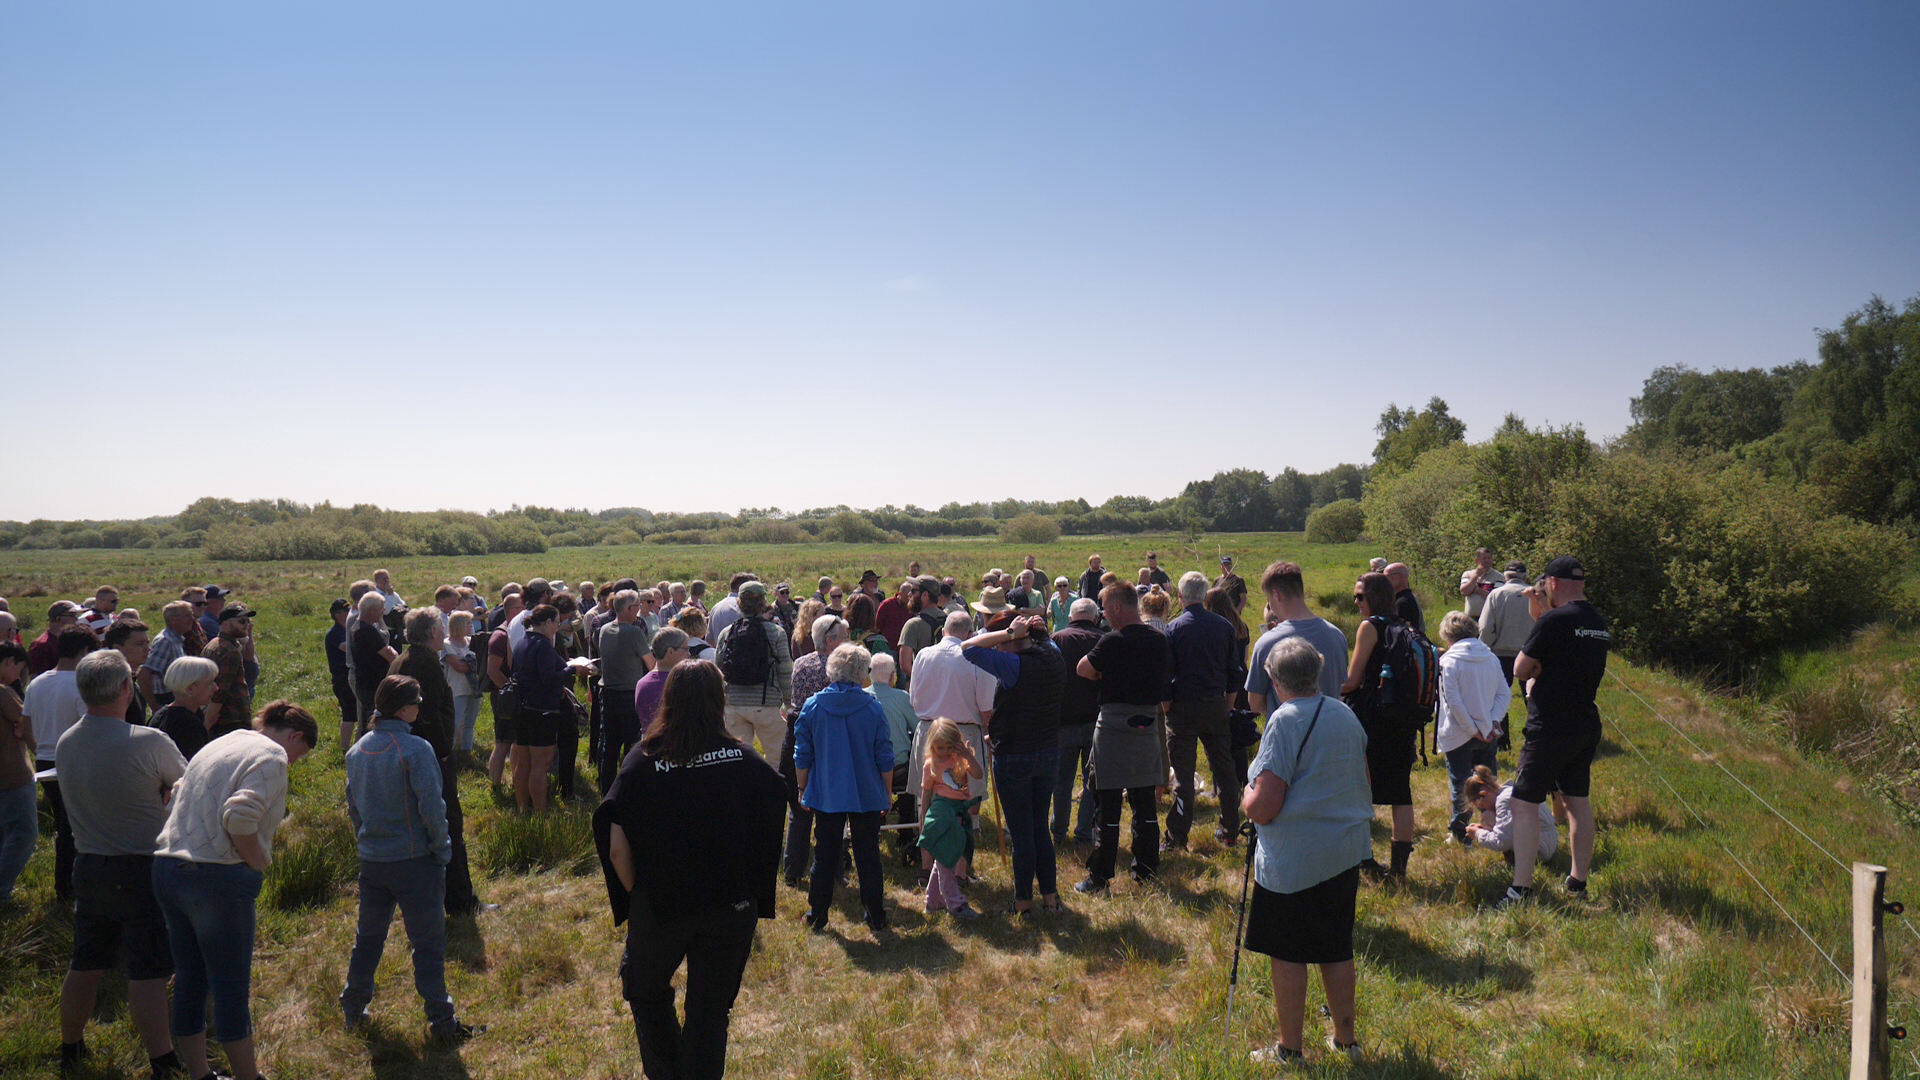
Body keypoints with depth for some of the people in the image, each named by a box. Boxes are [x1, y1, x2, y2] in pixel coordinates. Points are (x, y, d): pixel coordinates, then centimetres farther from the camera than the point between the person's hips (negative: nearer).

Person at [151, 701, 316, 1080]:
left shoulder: (219, 745, 20)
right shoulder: (271, 756, -9)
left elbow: (176, 802, 20)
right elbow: (240, 816, -24)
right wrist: (258, 862, -10)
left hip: (167, 868, 9)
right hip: (216, 879, -9)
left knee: (189, 984, 16)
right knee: (232, 990, 2)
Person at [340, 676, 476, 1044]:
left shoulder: (357, 750, 3)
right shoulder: (416, 749, -19)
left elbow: (352, 804, 13)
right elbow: (431, 808, -20)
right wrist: (442, 848, -6)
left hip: (372, 860, 6)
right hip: (414, 860, -6)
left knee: (369, 935, 22)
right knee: (428, 943, 3)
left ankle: (352, 1010, 33)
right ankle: (441, 1022, 9)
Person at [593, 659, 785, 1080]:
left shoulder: (643, 761, -11)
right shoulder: (745, 761, -9)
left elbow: (617, 848, -15)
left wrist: (635, 893, 2)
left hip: (658, 906, 0)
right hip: (732, 908, 1)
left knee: (648, 994, 26)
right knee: (710, 1012, 14)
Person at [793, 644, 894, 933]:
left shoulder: (812, 706, -5)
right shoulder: (873, 708, -9)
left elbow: (802, 757, 0)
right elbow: (885, 757, -3)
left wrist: (803, 789, 12)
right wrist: (888, 792, 10)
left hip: (826, 796, 1)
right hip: (868, 796, -1)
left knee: (824, 854, 12)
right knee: (868, 855, 9)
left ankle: (817, 914, 18)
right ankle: (874, 916, 15)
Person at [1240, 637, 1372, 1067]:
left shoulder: (1285, 721, -19)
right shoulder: (1347, 715, 3)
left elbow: (1263, 809, -22)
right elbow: (1360, 780, 18)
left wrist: (1246, 798, -1)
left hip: (1293, 861, -7)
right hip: (1345, 853, 7)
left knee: (1288, 955, 6)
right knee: (1337, 950, 18)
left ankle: (1288, 1050, 17)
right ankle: (1345, 1039, 30)